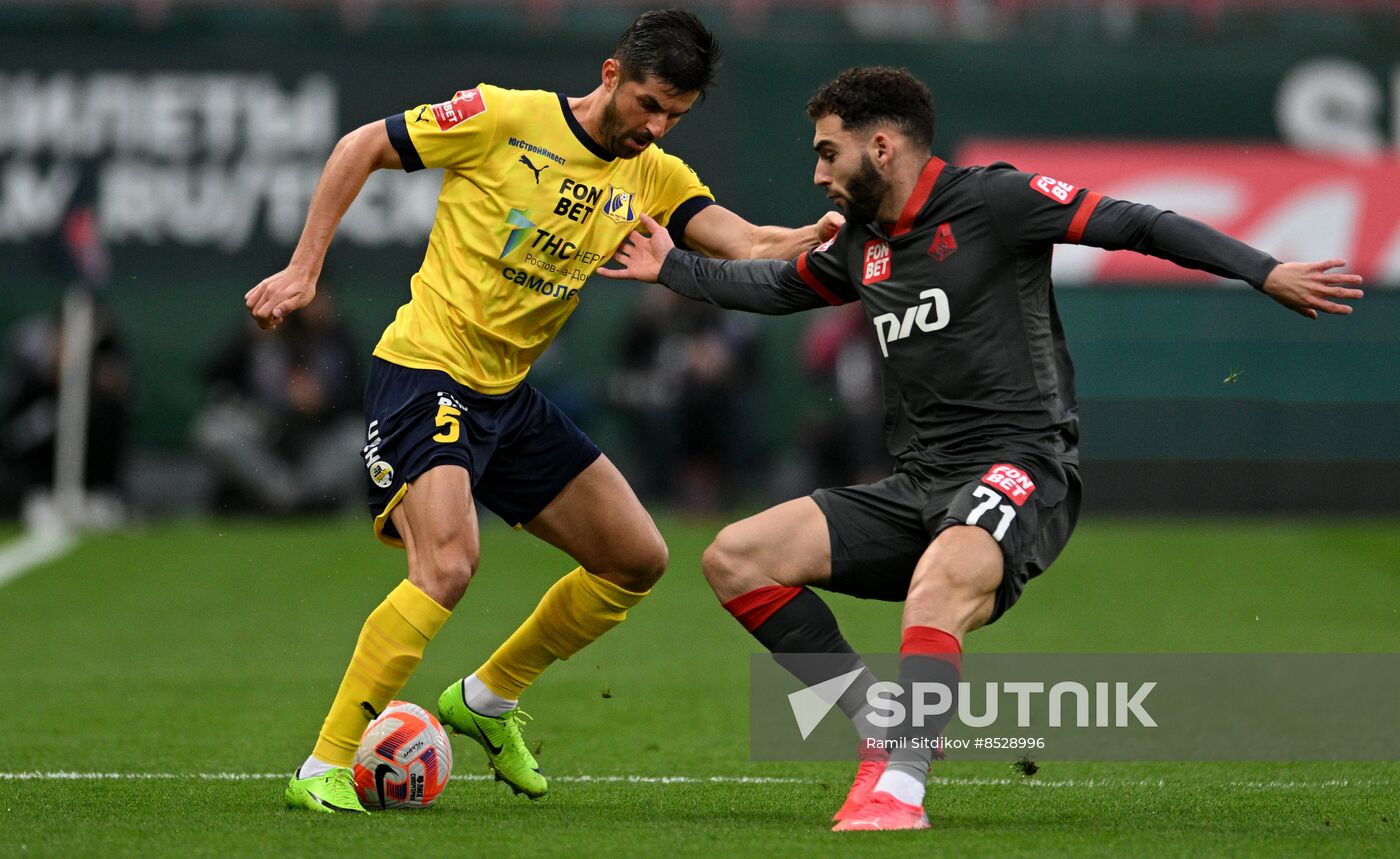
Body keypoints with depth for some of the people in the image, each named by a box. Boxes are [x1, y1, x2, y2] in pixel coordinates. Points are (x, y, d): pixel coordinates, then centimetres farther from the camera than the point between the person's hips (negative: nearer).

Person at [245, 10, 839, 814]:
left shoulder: (656, 178, 5)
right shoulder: (505, 119, -10)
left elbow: (750, 248, -9)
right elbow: (363, 148, -2)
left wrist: (820, 237, -30)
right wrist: (304, 270, -7)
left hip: (510, 396, 8)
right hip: (425, 373, -7)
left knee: (638, 559, 10)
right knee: (449, 565, -27)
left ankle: (487, 698, 27)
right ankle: (322, 771, -18)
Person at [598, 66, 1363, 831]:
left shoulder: (991, 201, -5)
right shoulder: (862, 244, 17)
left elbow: (1133, 225, -9)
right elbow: (779, 287, 38)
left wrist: (1265, 273, -17)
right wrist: (673, 270, 41)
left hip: (1020, 468, -8)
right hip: (916, 489, 8)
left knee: (940, 582, -40)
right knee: (734, 559, -4)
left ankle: (898, 790, -44)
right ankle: (883, 732, -5)